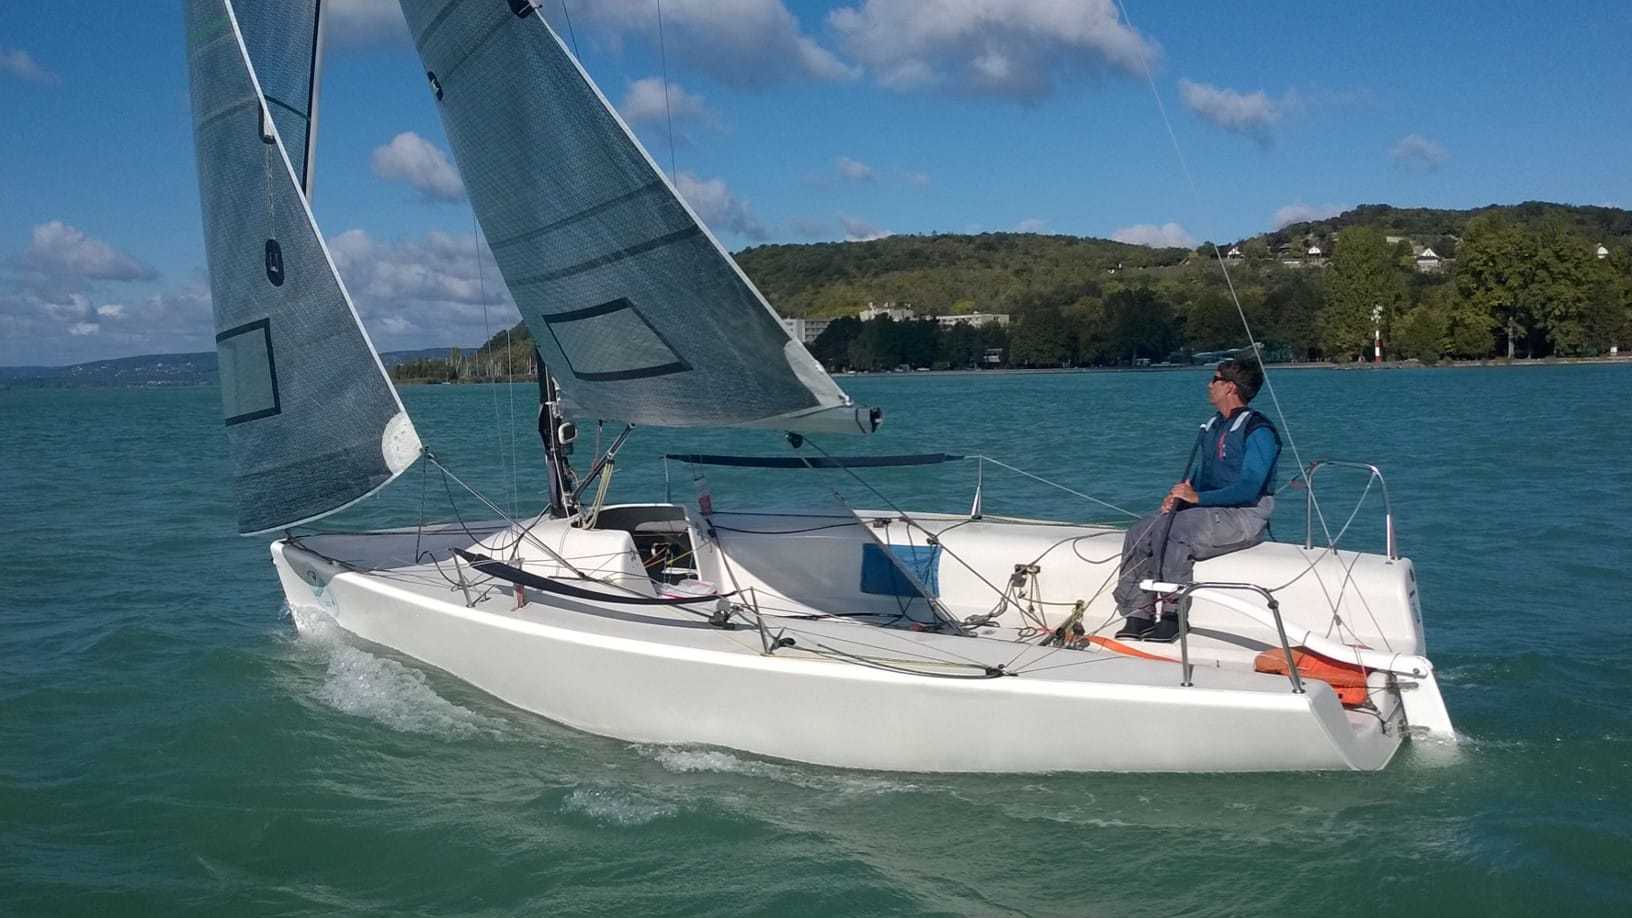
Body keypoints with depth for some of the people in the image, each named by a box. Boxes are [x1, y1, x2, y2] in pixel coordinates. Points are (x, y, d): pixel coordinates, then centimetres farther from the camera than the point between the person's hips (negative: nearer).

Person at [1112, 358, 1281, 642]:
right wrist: (1177, 497, -2)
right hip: (1209, 511, 9)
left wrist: (1198, 497, -26)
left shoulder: (1258, 431, -11)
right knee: (1139, 534, -10)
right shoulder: (1212, 427, 18)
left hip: (1245, 516, -9)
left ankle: (1173, 618, -24)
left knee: (1172, 530, -32)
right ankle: (1139, 616, -11)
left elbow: (1249, 489, -21)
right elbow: (1194, 477, 20)